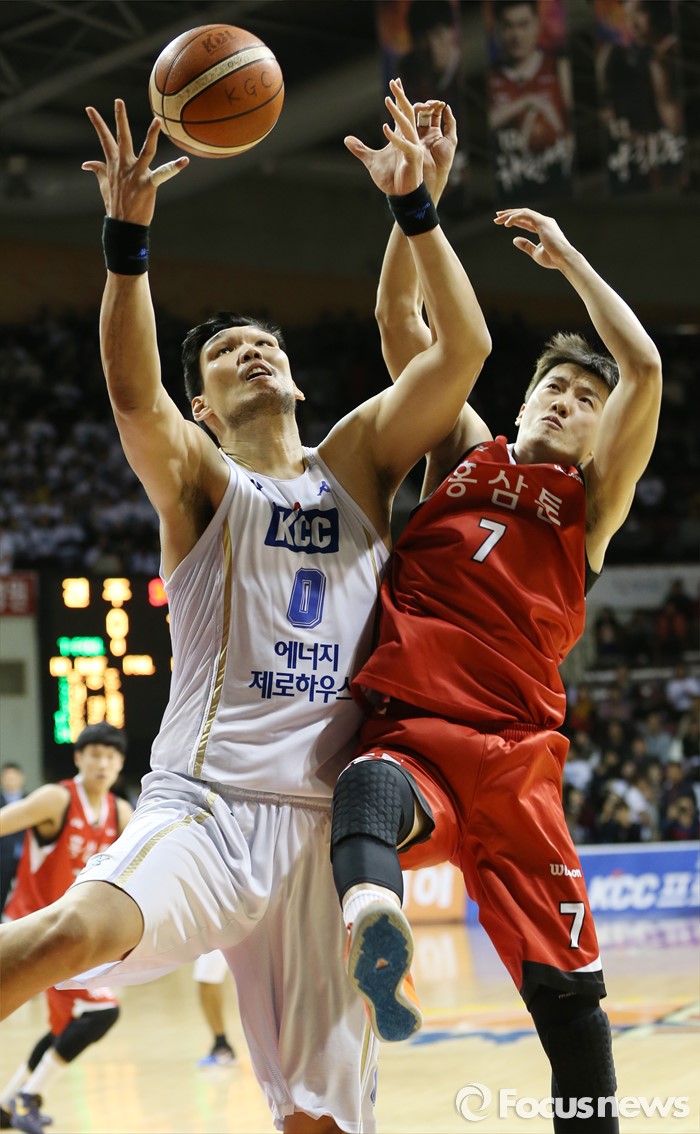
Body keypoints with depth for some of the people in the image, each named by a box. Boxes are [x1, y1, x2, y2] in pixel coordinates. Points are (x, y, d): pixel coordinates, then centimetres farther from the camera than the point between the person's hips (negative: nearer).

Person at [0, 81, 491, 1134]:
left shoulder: (356, 463, 16)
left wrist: (413, 203, -4)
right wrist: (127, 234, -25)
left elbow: (463, 349, 4)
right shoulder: (198, 478, 8)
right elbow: (133, 395, -15)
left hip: (324, 819, 3)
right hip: (206, 802, -3)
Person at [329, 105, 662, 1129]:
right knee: (370, 788, -39)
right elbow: (402, 320, 14)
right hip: (410, 735, -2)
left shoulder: (591, 502, 16)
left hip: (514, 758, 2)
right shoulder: (463, 454, 20)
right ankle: (373, 930, -69)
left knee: (565, 986, -1)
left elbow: (646, 371, 3)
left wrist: (569, 259, 9)